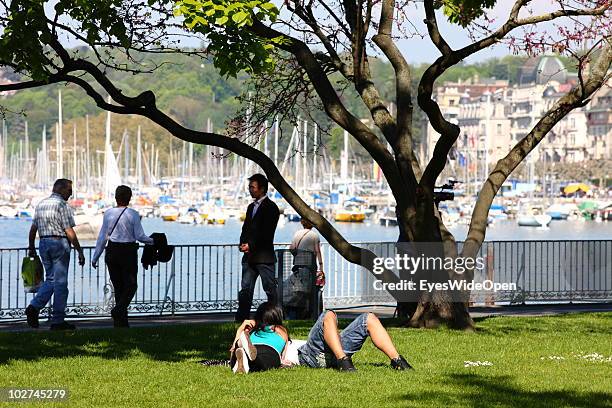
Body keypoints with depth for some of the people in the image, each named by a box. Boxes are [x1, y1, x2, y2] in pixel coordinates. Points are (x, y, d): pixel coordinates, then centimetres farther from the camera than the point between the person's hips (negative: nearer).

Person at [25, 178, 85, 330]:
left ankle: (34, 307, -5)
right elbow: (69, 231, -15)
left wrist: (31, 247, 26)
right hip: (59, 243, -7)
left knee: (50, 279, 16)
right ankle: (58, 320, 2)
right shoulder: (62, 205, -11)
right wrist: (80, 251, -12)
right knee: (60, 282, 0)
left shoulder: (41, 204, 12)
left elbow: (33, 228, 15)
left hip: (43, 243, 7)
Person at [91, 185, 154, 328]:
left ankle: (121, 321, 11)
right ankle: (119, 309, -18)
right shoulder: (133, 214, -9)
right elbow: (140, 236, -8)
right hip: (128, 251, -4)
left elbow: (102, 237, 2)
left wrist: (95, 257, 9)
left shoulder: (108, 213, 0)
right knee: (131, 285, 6)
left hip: (112, 252, 4)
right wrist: (151, 241, 12)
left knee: (118, 287, 12)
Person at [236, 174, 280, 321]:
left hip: (264, 256, -8)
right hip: (249, 256, 8)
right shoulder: (251, 207, 19)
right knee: (245, 290, 4)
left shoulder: (270, 208, -7)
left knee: (270, 289, -2)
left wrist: (250, 245, -16)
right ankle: (241, 319, 5)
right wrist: (243, 244, -1)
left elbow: (267, 233, -13)